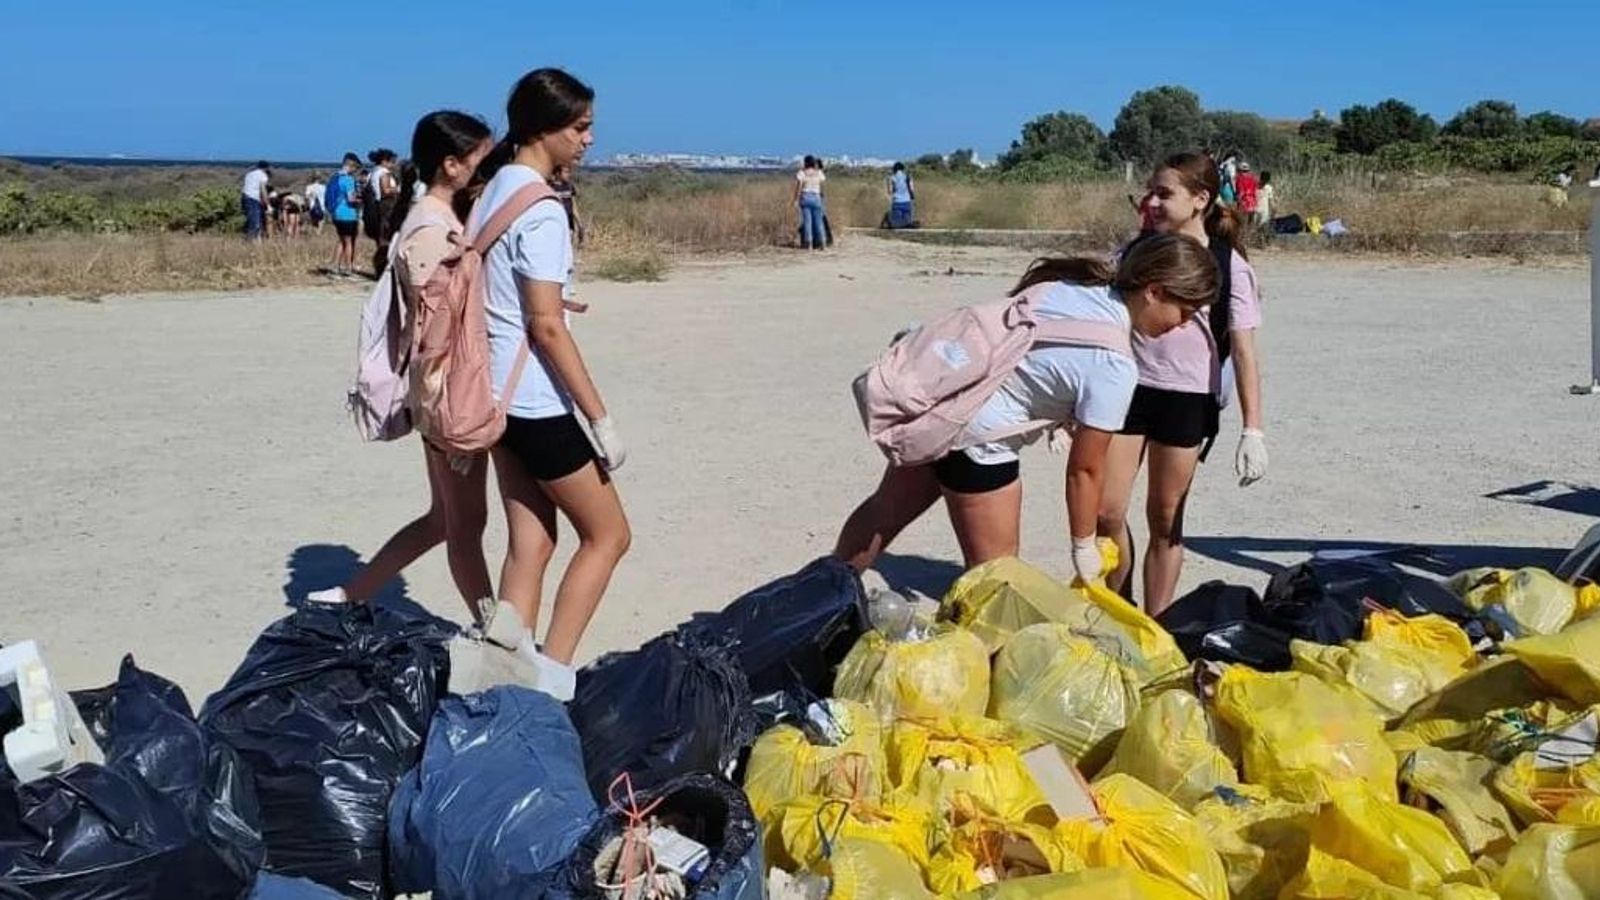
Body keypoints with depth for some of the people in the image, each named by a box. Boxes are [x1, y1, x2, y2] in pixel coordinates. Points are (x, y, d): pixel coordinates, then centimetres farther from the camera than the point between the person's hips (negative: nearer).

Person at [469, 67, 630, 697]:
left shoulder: (494, 191, 10)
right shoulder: (540, 209, -17)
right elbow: (547, 327, -20)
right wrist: (600, 418, -17)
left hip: (499, 393, 9)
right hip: (536, 402, -9)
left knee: (530, 541, 12)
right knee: (607, 534, 4)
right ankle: (551, 674, 6)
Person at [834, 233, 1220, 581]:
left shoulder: (1071, 283, -1)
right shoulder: (1114, 366, -21)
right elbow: (1085, 468, -13)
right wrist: (1084, 548, 1)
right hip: (975, 436, -9)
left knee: (888, 508, 27)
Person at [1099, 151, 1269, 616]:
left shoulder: (1229, 267, -5)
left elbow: (1243, 353, -7)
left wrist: (1252, 430, -13)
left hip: (1187, 400, -3)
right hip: (1128, 388, 3)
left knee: (1165, 518, 7)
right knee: (1105, 511, -2)